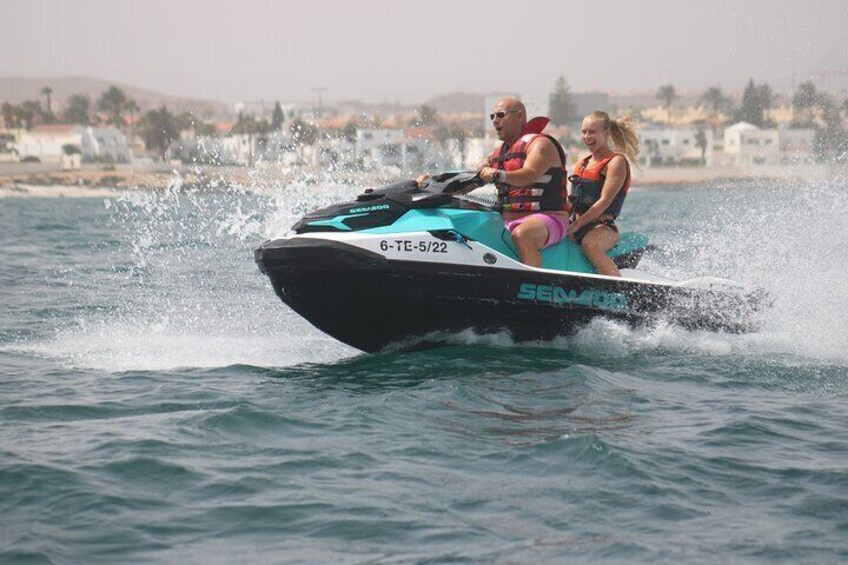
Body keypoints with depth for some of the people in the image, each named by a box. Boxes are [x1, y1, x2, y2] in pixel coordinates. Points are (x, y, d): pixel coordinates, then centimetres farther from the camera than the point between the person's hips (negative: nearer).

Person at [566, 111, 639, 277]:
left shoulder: (616, 162, -4)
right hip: (576, 223, 8)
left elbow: (604, 202, -14)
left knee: (590, 244, -39)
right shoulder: (583, 162, 20)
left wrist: (576, 225, -20)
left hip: (602, 227, -8)